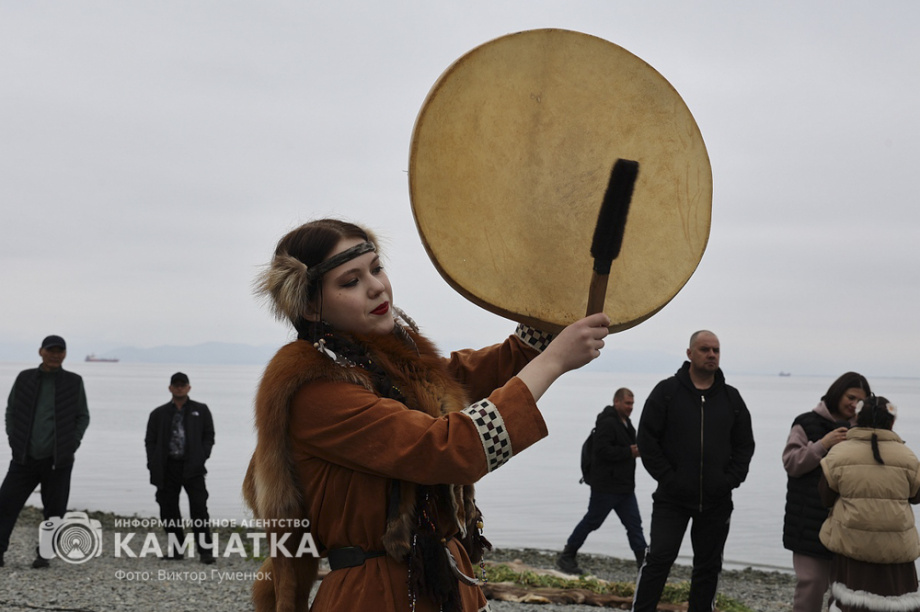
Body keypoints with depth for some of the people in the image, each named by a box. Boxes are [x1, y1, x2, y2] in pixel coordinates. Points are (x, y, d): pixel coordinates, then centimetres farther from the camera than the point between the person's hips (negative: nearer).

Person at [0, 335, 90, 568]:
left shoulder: (74, 382, 3)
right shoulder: (25, 378, 4)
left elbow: (83, 416, 10)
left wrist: (73, 442, -2)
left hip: (58, 460, -1)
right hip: (25, 457, 1)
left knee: (54, 510, 3)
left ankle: (44, 555, 14)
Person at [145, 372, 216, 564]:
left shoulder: (201, 410, 10)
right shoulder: (159, 414, 12)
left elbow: (209, 436, 9)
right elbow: (150, 441, 10)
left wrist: (201, 458, -5)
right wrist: (154, 466, -2)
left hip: (192, 467, -2)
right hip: (167, 467, 2)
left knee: (199, 508, -8)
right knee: (168, 508, 4)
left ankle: (205, 550, -6)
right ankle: (176, 549, 15)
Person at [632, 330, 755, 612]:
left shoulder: (731, 397, 7)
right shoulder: (667, 391, -3)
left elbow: (744, 445, 11)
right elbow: (646, 440, -6)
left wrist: (731, 480, -3)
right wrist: (667, 477, -11)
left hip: (716, 501, 4)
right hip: (672, 498, -3)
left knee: (708, 565, 10)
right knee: (659, 558, -7)